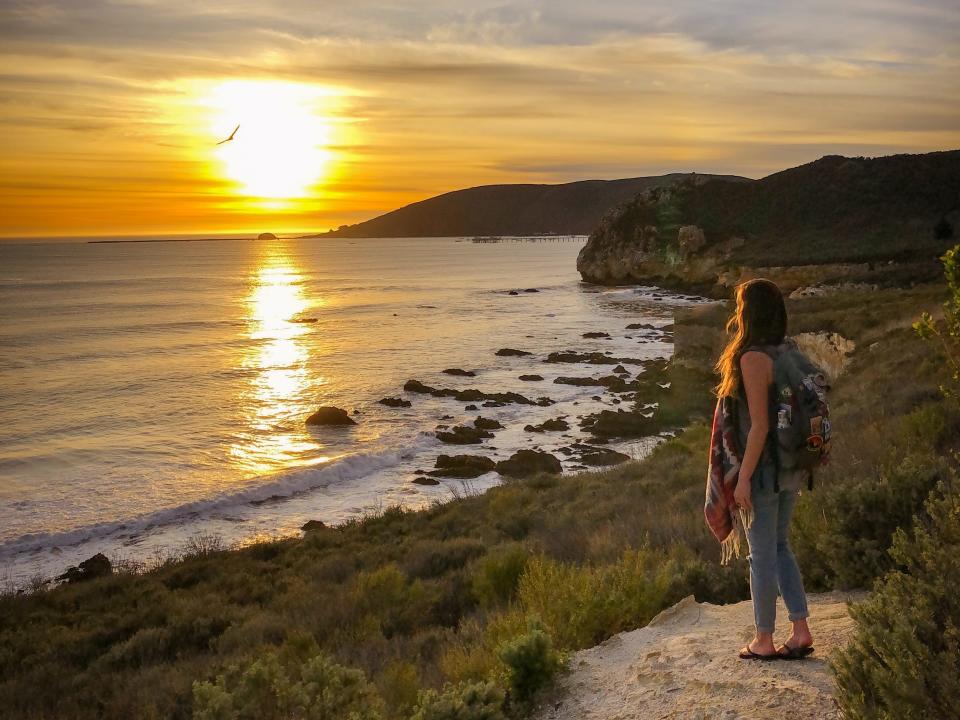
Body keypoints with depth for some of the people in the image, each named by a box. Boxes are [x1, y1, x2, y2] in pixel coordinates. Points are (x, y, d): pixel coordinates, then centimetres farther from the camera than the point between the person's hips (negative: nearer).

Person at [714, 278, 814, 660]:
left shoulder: (753, 359, -19)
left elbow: (759, 427, -21)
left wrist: (743, 479, -17)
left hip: (764, 470, -8)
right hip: (792, 469, 8)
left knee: (762, 554, 5)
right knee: (779, 547, 19)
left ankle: (764, 640, 18)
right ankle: (801, 631, 21)